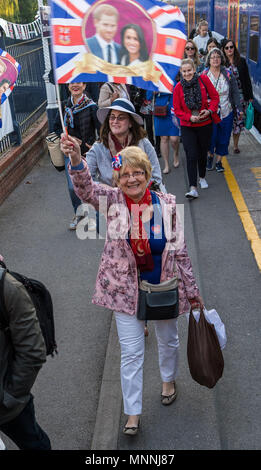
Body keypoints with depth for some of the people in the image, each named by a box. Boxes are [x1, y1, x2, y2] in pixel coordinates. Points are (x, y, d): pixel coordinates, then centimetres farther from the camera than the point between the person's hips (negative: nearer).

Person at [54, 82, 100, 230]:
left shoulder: (91, 106, -6)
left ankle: (92, 216, 19)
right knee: (72, 186, 1)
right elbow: (57, 127, 13)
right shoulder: (65, 106, 5)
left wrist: (92, 145, -11)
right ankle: (77, 214, 23)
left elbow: (101, 129, -6)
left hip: (88, 152, -3)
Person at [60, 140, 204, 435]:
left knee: (168, 340, 24)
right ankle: (133, 413, 27)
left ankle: (168, 379, 56)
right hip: (126, 289, -1)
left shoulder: (166, 204, -12)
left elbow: (179, 250, -5)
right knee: (131, 353, 7)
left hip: (164, 288, 1)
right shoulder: (113, 201, -12)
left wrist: (192, 290, 0)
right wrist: (76, 161, -53)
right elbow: (86, 189, -33)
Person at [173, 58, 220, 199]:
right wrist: (190, 117, -17)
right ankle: (193, 189, -13)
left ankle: (202, 178, 41)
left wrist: (210, 110, -14)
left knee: (203, 153, 14)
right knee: (191, 155, -11)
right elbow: (177, 109, -1)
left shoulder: (204, 80, -5)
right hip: (187, 127, -1)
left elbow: (215, 97, 3)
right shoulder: (178, 87, -5)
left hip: (205, 124, 1)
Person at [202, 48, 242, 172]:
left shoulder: (228, 74, 1)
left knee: (224, 138, 7)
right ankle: (210, 156, 31)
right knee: (211, 137, 2)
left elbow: (235, 92, 5)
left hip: (226, 113, 2)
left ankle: (218, 161, 24)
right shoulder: (204, 75, -2)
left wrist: (239, 108, 0)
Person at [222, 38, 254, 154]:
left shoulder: (242, 61, 5)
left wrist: (250, 96, 3)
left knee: (238, 120, 6)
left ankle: (236, 145, 19)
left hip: (240, 96, 1)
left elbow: (247, 79, 6)